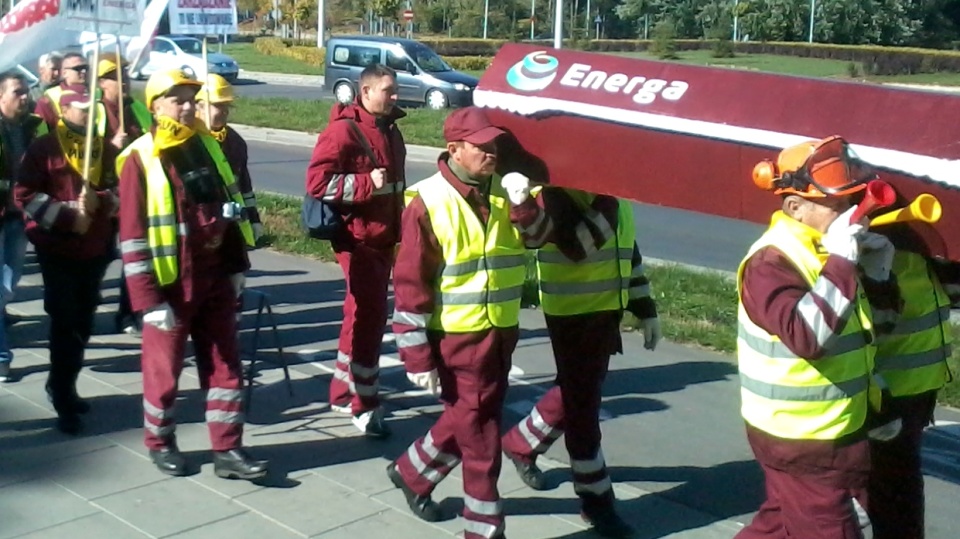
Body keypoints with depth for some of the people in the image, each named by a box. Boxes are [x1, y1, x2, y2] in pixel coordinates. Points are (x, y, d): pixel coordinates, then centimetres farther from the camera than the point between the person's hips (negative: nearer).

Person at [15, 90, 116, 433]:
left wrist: (98, 201, -15)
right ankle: (64, 403, 2)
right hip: (57, 249, -5)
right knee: (64, 325, -5)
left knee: (83, 324, 11)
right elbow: (25, 196, -9)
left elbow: (117, 190, 7)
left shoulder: (102, 147, 9)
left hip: (95, 248, 5)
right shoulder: (44, 147, -4)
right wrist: (68, 215, -18)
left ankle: (61, 386, 29)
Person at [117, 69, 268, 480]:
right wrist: (149, 299, -18)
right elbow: (133, 235, -15)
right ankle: (160, 442, 29)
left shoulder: (207, 146, 7)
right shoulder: (140, 158, -12)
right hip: (171, 283, -6)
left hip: (215, 277, 6)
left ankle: (227, 450, 16)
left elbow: (231, 208, 14)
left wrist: (236, 266, 12)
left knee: (225, 365, 8)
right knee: (164, 368, 9)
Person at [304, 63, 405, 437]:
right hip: (358, 239, -9)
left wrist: (398, 230, 21)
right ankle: (364, 405, 1)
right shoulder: (344, 130, -14)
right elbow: (317, 181, -21)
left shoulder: (390, 130, 14)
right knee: (368, 319, -8)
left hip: (383, 238, 9)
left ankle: (343, 392, 28)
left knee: (363, 315, 15)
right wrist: (367, 184, -27)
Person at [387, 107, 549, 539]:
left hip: (501, 332, 6)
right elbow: (410, 283, -14)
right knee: (479, 435, 2)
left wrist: (522, 205, -20)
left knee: (467, 422, 20)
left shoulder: (504, 190, 3)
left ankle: (411, 472, 43)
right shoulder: (428, 202, -15)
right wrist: (417, 355, -15)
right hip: (456, 338, -6)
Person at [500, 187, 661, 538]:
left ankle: (521, 443, 43)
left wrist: (645, 308, 15)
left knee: (577, 392, 21)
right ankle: (596, 499, 14)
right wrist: (607, 205, -26)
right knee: (582, 404, 2)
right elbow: (576, 246, -27)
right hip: (571, 312, -8)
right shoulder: (559, 188, -14)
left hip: (607, 309, 8)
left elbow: (628, 249, 15)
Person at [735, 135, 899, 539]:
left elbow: (869, 322, 15)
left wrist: (875, 271, -4)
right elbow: (807, 336, -36)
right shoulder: (771, 263, -22)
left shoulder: (827, 251, 5)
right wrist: (840, 263, -34)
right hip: (798, 438, -9)